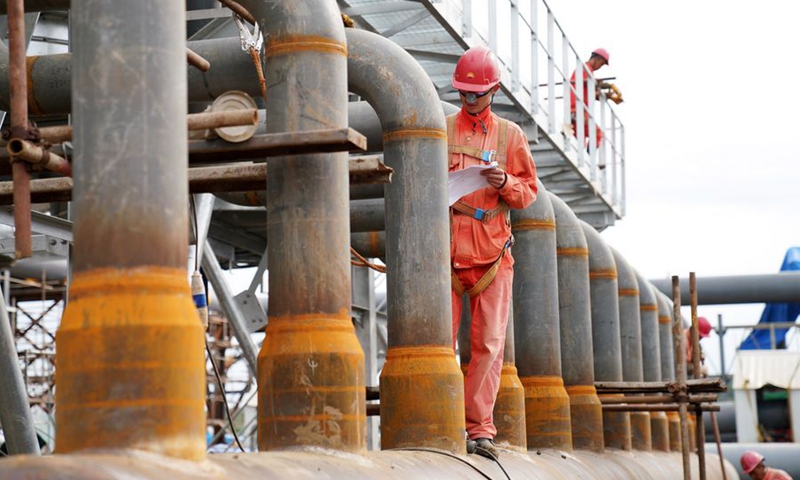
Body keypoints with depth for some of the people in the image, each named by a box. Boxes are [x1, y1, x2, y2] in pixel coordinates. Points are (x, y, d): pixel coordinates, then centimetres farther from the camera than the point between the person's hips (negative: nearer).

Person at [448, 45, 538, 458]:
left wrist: (505, 183, -10)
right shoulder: (441, 130, 11)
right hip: (447, 249, -1)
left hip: (493, 250, 1)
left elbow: (529, 192, 11)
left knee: (489, 343, -2)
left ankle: (479, 428, 2)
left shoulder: (510, 135, 12)